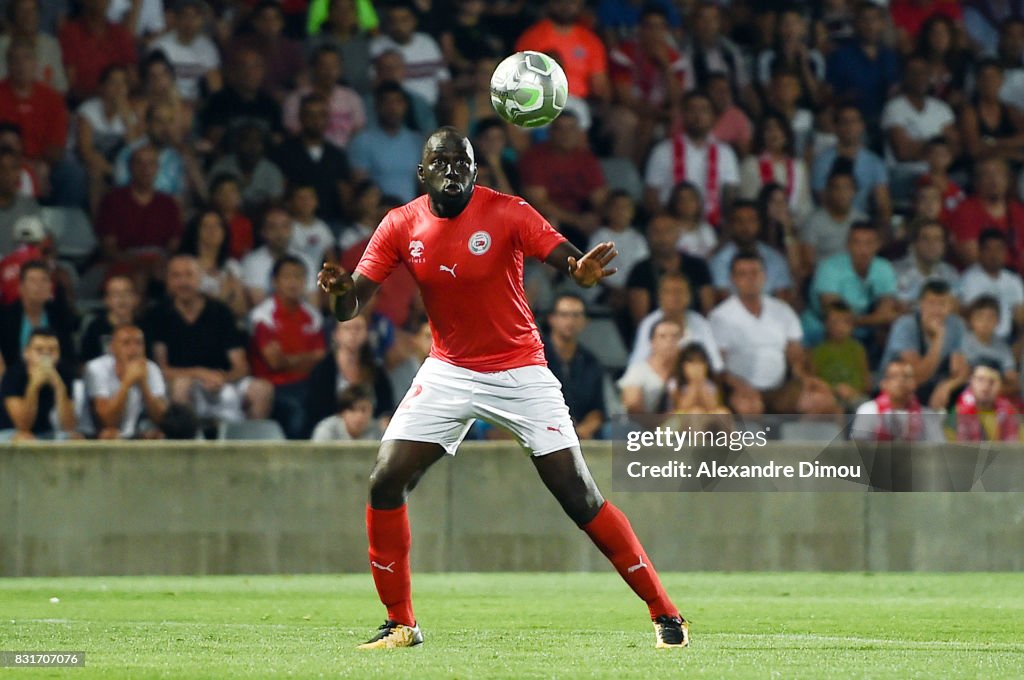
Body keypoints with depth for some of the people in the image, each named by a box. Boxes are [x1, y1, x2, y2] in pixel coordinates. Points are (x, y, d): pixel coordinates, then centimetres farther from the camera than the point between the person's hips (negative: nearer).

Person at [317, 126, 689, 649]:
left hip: (520, 371, -3)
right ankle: (400, 624, 6)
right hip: (448, 371, 3)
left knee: (579, 496, -10)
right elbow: (351, 305, -7)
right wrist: (340, 292, -31)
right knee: (385, 483, -9)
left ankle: (664, 614, 0)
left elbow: (568, 259, -26)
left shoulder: (508, 213, -15)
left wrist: (584, 270, -51)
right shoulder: (401, 226, -6)